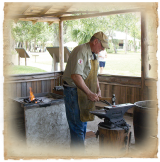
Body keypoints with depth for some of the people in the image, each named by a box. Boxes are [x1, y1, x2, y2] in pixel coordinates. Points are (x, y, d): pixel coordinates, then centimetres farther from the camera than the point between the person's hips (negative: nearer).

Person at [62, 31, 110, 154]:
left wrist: (98, 90, 8)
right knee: (77, 126, -7)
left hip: (84, 92, 10)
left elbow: (94, 75, 24)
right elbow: (75, 76, -28)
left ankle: (79, 149, 28)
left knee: (83, 123, 16)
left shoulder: (93, 55, 14)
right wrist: (89, 93, -27)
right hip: (73, 91, -10)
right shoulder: (81, 51, -18)